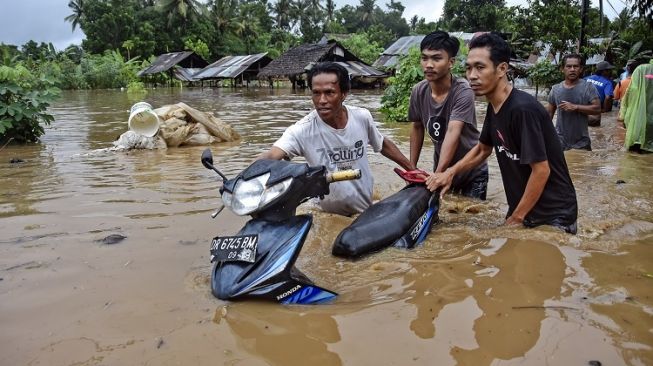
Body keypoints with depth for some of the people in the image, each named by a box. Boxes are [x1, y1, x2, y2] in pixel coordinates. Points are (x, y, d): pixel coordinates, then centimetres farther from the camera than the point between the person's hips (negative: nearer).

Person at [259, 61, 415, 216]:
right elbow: (270, 156, -40)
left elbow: (383, 145, 5)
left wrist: (413, 169, 9)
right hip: (327, 215, -3)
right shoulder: (302, 130, -26)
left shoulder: (362, 117, -14)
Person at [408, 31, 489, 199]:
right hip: (441, 169, 4)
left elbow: (453, 133, -37)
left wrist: (438, 174, -46)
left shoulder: (463, 92, -27)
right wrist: (412, 166, 3)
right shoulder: (418, 91, -11)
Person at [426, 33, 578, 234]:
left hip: (553, 215, -8)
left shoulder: (523, 109, -26)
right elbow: (482, 149, 16)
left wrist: (516, 219, -16)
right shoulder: (494, 106, 1)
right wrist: (450, 172, 1)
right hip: (522, 208, 8)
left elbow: (541, 170, -24)